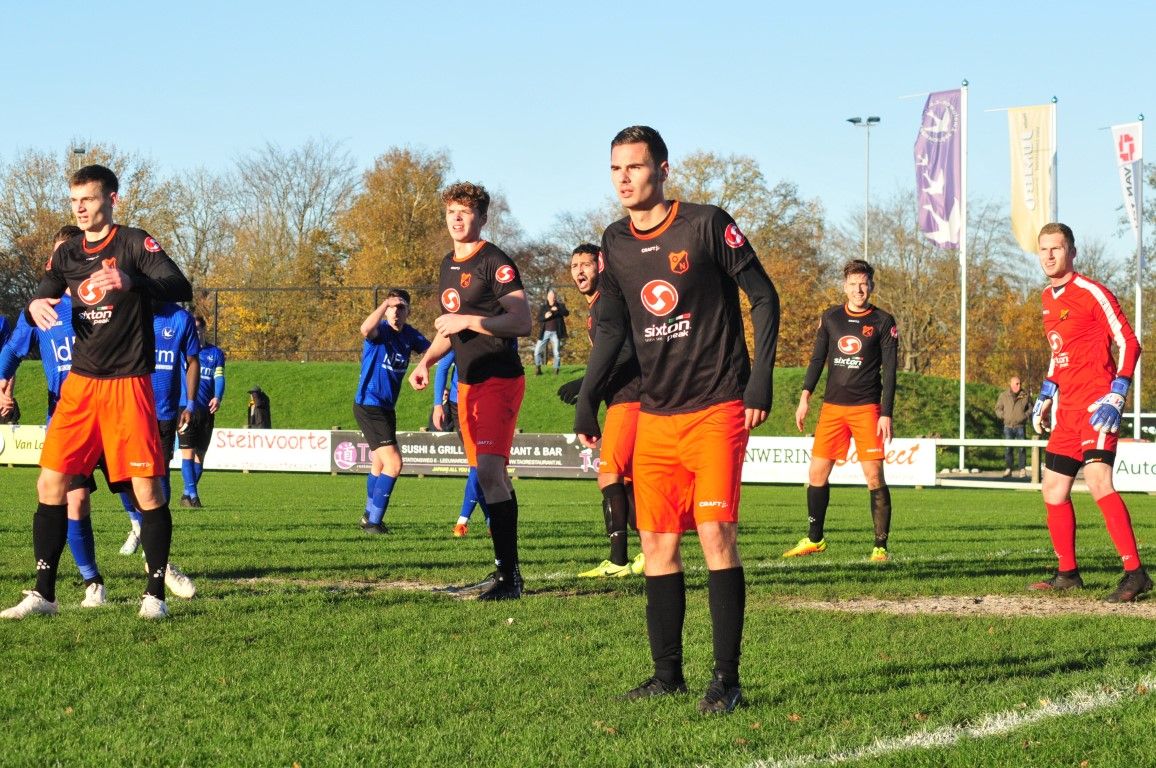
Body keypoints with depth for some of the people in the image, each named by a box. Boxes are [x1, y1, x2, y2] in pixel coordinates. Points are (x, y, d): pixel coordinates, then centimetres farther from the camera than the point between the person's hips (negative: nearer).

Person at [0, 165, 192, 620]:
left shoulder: (134, 244, -6)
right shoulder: (67, 255, 10)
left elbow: (180, 288, -19)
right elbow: (42, 301, 9)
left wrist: (130, 281, -39)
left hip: (128, 383, -5)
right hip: (81, 382, 5)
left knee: (147, 488, -6)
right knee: (51, 483, -1)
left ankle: (155, 594, 6)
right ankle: (43, 594, 6)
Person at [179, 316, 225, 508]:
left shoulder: (216, 353, 10)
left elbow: (219, 377, -2)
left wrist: (217, 398, -21)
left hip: (206, 410, 3)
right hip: (185, 408, -3)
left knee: (200, 454, 7)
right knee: (188, 452, -11)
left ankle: (187, 495, 17)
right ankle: (192, 494, -13)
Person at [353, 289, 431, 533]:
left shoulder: (409, 334, 5)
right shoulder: (380, 330, -18)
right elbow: (366, 330, -41)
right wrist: (385, 303, -43)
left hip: (386, 408, 9)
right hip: (369, 406, -9)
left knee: (380, 464, 22)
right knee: (393, 464, -15)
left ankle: (369, 516, 39)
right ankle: (373, 522, -8)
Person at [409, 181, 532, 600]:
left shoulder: (494, 262, -11)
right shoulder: (448, 265, 17)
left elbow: (522, 321, -19)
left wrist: (469, 320, -20)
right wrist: (426, 361, 13)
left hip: (499, 380, -9)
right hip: (468, 383, 9)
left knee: (489, 471, -18)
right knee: (492, 476, 10)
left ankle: (510, 575, -19)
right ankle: (503, 569, 15)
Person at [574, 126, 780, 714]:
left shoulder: (707, 225, -7)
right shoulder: (616, 244, 9)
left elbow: (763, 297, -3)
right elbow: (611, 328, 18)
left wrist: (760, 380, -11)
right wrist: (587, 399, 9)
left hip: (717, 409, -6)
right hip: (656, 416, 6)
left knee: (716, 534, -12)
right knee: (656, 543, 4)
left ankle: (726, 679, -8)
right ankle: (667, 673, 13)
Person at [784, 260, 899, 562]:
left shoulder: (883, 322, -1)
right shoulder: (830, 318, 9)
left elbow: (889, 371, -3)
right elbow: (817, 359, 14)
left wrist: (886, 414, -10)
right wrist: (805, 396, 3)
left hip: (866, 409, -3)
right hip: (832, 407, 3)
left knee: (874, 476, -8)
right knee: (817, 472, 2)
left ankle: (880, 546, -1)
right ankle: (814, 539, 17)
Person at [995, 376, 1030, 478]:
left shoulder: (1025, 396, 4)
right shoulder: (1004, 395, 5)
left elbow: (1030, 408, 14)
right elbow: (998, 409, 10)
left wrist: (1026, 415, -2)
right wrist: (1004, 415, -5)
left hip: (1020, 426, 0)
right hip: (1008, 426, 0)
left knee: (1022, 448, -3)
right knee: (1008, 448, -1)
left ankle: (1022, 469, 3)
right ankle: (1008, 468, 4)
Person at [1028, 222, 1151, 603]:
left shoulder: (1091, 293, -9)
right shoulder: (1048, 298, 15)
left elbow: (1128, 343, -11)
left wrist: (1116, 397, -18)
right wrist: (1046, 395, 21)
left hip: (1095, 405, -9)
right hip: (1066, 408, 9)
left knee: (1098, 481, -23)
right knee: (1053, 490, 10)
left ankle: (1135, 572, -26)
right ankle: (1067, 573, 23)